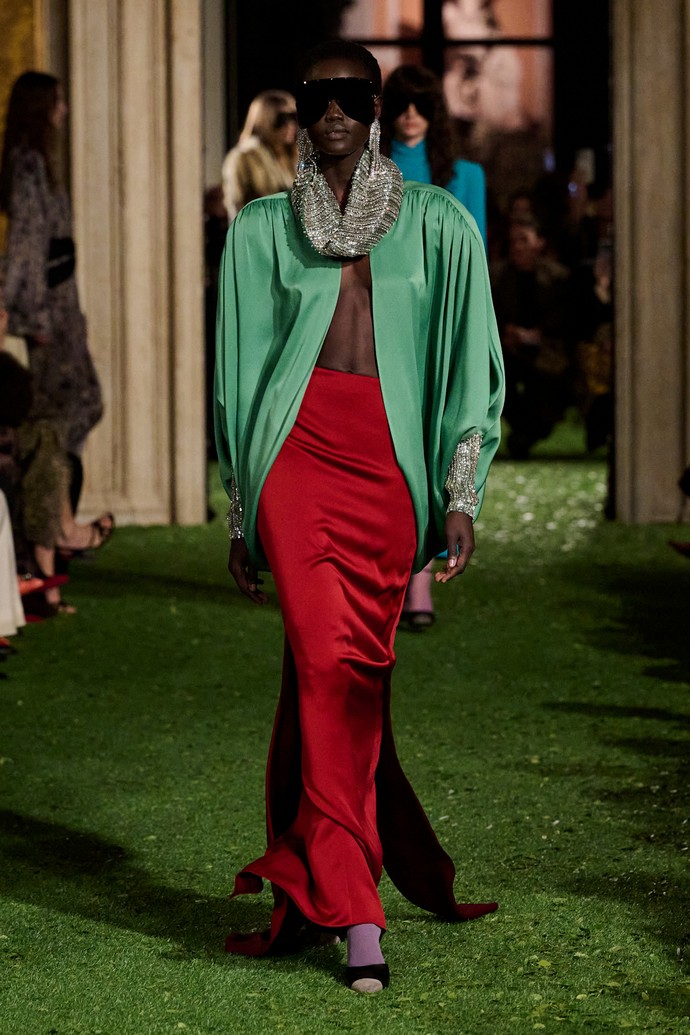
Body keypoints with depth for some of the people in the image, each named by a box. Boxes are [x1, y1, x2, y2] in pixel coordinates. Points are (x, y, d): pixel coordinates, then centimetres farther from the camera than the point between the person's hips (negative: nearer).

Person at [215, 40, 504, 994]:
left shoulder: (436, 224, 12)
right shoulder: (264, 229, 13)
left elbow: (470, 365, 9)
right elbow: (238, 367, 15)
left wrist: (459, 494, 1)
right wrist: (239, 515, 13)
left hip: (390, 460, 1)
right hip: (298, 448, -1)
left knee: (353, 675, 0)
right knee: (328, 662, -14)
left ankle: (307, 875, 16)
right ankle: (356, 912, -13)